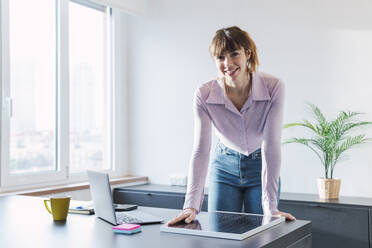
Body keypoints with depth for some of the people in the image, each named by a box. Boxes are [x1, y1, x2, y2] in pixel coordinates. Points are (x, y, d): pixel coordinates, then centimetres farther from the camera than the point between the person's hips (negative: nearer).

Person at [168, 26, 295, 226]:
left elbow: (271, 147, -26)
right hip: (225, 166, 1)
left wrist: (271, 207, -28)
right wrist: (191, 205, -29)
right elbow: (201, 150, -22)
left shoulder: (273, 88, -24)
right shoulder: (204, 95, -20)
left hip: (262, 166, -1)